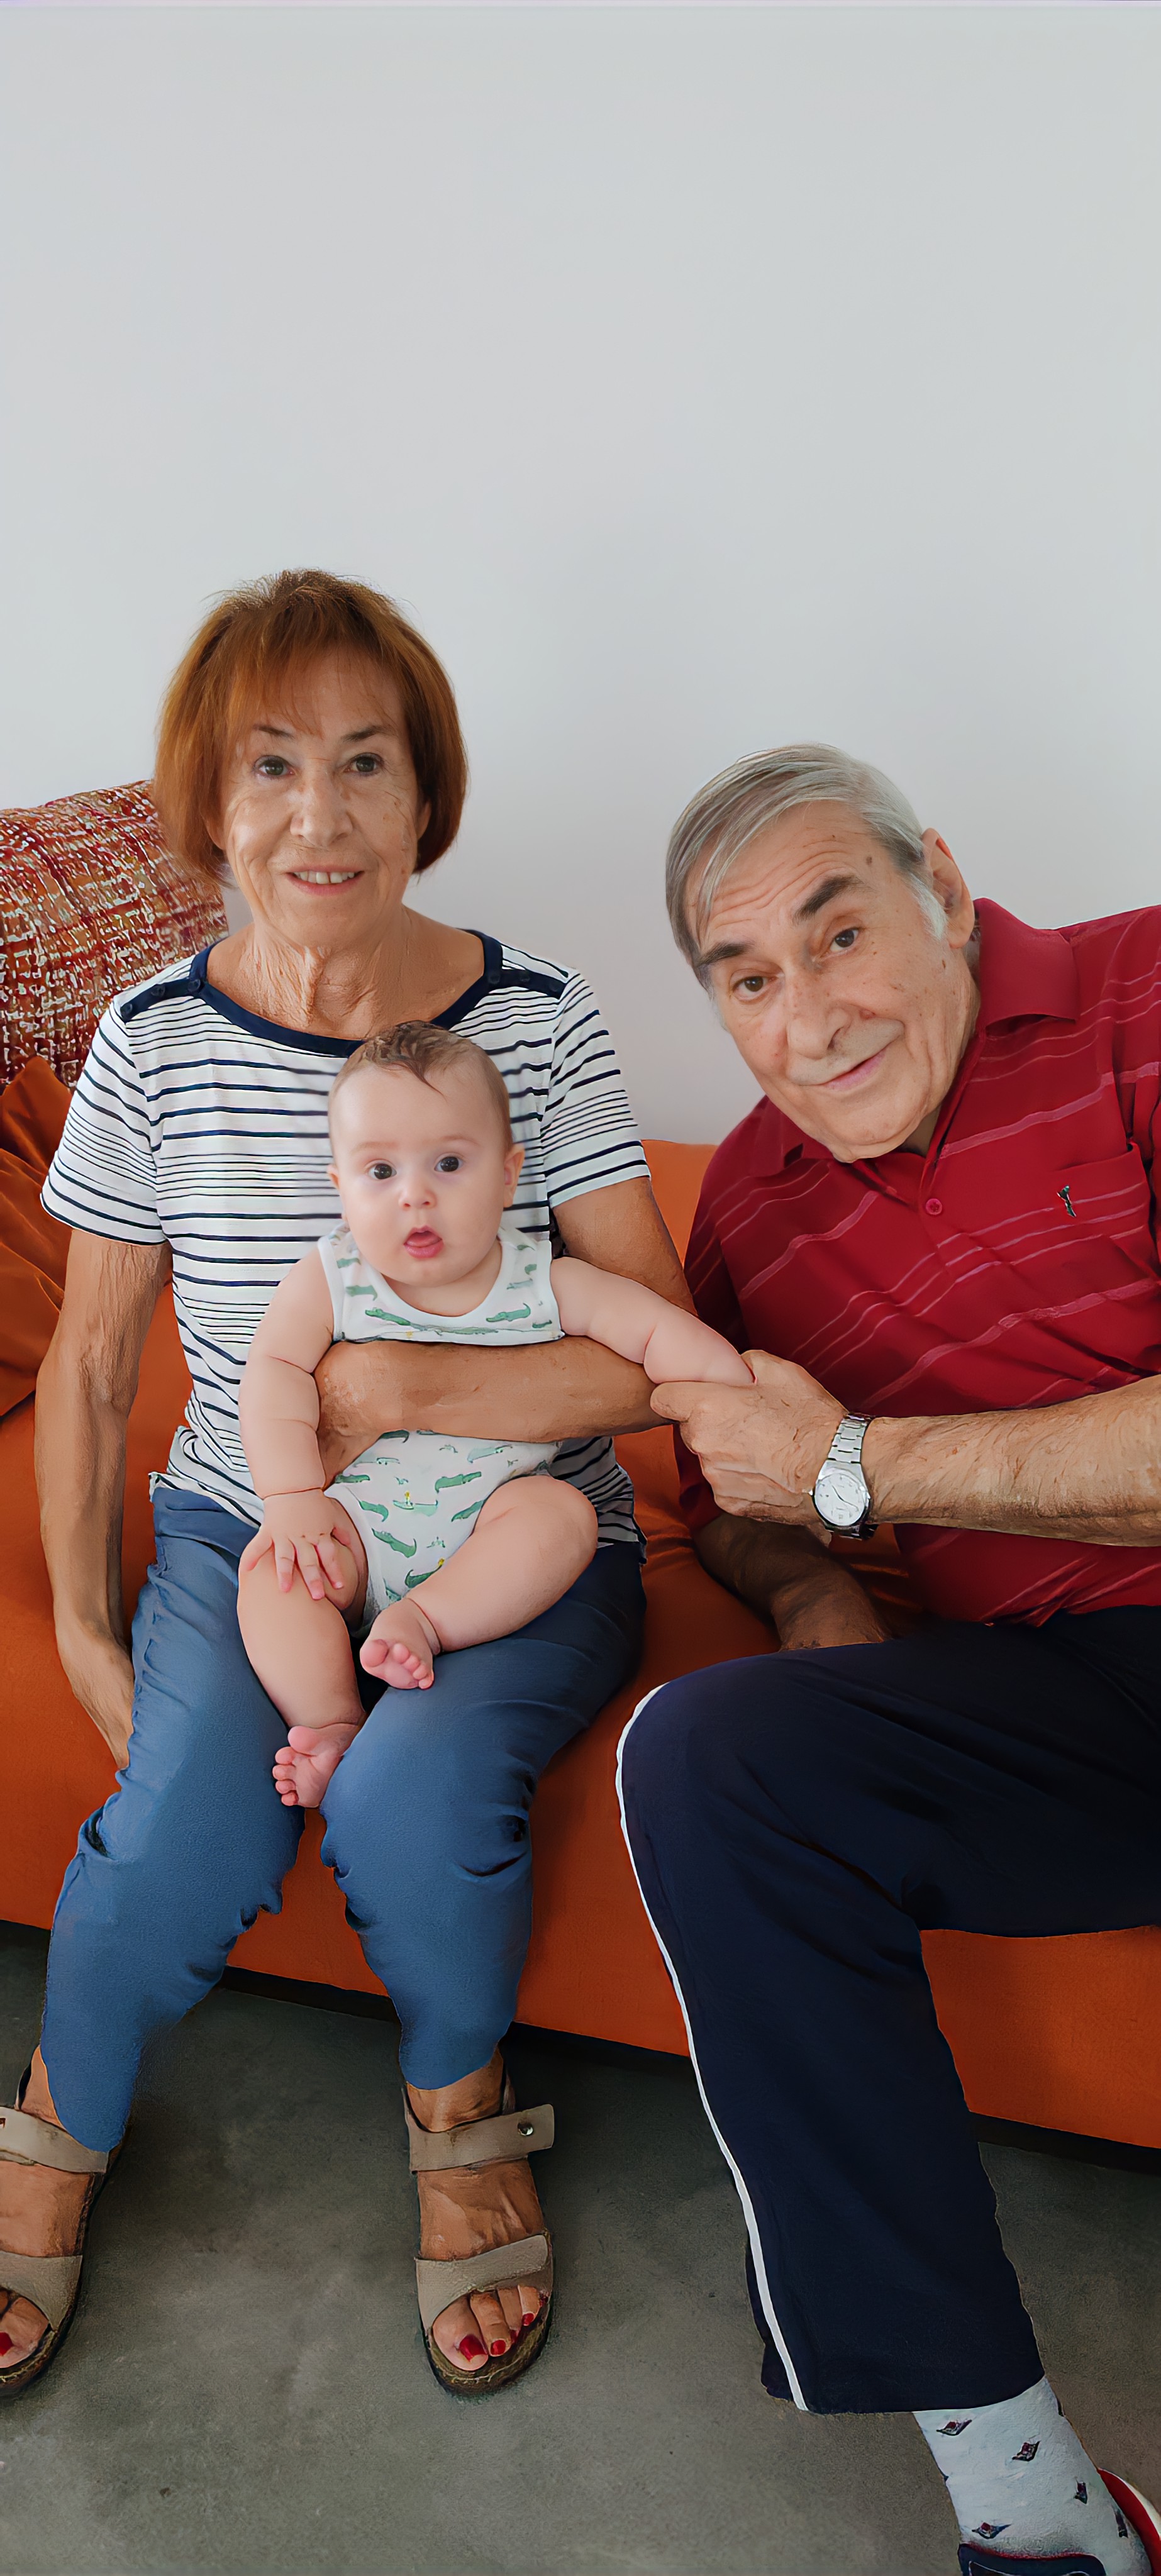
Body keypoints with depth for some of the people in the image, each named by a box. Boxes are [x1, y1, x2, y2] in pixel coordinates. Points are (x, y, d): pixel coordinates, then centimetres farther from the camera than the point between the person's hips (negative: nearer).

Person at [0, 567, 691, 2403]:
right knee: (181, 1834, -24)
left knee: (406, 1790, -29)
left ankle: (461, 2109, 8)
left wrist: (391, 1392, -23)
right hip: (244, 1538, 2)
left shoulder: (532, 1023, -7)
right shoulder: (155, 1042, -2)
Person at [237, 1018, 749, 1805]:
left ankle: (424, 1620, -31)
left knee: (564, 1512, -27)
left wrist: (742, 1395, -21)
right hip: (357, 1522, 0)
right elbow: (275, 1371, -10)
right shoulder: (329, 1279, -3)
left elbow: (659, 1328, -7)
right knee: (271, 1566, -25)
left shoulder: (542, 1283, -5)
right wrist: (293, 1495, -21)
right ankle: (335, 1730, -25)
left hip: (487, 1526, 0)